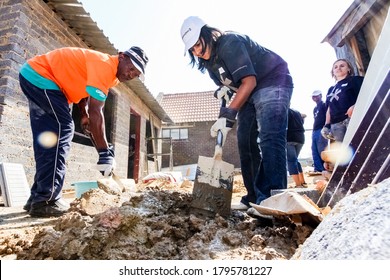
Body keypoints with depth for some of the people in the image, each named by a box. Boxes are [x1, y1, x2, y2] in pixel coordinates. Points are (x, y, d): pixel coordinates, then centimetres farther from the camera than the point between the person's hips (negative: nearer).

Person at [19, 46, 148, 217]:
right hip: (39, 75, -10)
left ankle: (38, 197, 12)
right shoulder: (104, 65, -27)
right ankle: (46, 200, -20)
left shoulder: (109, 70, 4)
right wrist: (105, 153, -32)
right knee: (63, 129, -20)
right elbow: (96, 112, -33)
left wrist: (84, 115, -2)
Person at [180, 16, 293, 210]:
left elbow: (249, 81, -29)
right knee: (246, 142, 0)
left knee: (269, 138, -25)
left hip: (272, 83, -8)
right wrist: (223, 90, -6)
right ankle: (254, 198, 5)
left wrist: (228, 115, -34)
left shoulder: (230, 43, -21)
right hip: (249, 93, 9)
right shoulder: (209, 61, 6)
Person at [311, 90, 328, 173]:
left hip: (321, 130, -8)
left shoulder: (324, 105, 3)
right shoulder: (315, 109, 25)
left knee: (322, 151, -14)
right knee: (315, 152, 3)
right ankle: (318, 169, 5)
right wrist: (313, 131, 17)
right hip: (314, 131, 8)